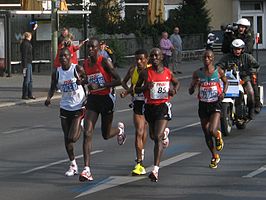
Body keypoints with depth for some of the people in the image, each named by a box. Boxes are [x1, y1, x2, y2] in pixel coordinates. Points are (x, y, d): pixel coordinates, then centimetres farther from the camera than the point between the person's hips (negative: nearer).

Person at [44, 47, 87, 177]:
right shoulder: (56, 73, -1)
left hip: (79, 107, -4)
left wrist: (82, 80, -17)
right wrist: (49, 98, -8)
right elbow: (53, 88, 9)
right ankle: (73, 165, 20)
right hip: (65, 108, 4)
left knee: (72, 138, -11)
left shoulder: (77, 69, -11)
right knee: (67, 138, 5)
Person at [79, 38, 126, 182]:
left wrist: (99, 86, -23)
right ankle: (87, 170, -15)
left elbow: (118, 81, -18)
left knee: (106, 135, 11)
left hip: (106, 99, -4)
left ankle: (120, 129, 50)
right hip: (92, 100, 4)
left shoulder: (104, 61, -14)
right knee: (87, 134, -11)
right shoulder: (85, 64, 5)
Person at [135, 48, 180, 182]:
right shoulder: (145, 73, -3)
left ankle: (156, 169, -20)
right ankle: (164, 133, 60)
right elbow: (136, 89, 4)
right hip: (149, 106, 3)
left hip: (163, 106, -3)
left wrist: (174, 91, -3)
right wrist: (145, 87, -16)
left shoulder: (168, 73, 0)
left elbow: (177, 83, 19)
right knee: (153, 136, 21)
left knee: (158, 137, -16)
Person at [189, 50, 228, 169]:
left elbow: (225, 82, 15)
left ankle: (218, 136, 19)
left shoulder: (218, 71, -5)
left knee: (212, 131, -20)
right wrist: (194, 84, -21)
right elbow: (190, 92, 0)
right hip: (203, 105, 3)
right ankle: (214, 157, 31)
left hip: (215, 105, -3)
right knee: (206, 133, 10)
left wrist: (223, 92, -4)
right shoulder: (197, 73, -2)